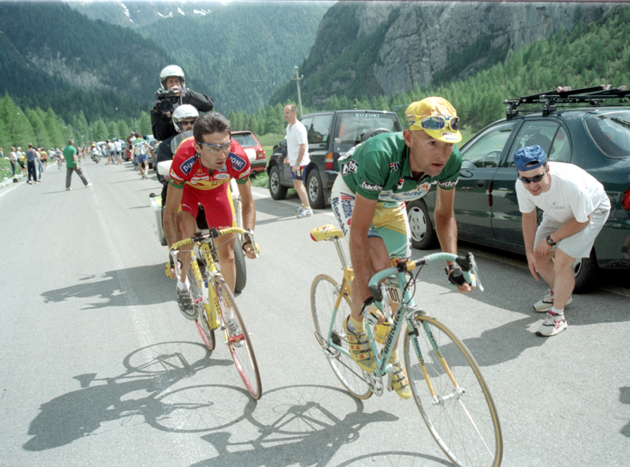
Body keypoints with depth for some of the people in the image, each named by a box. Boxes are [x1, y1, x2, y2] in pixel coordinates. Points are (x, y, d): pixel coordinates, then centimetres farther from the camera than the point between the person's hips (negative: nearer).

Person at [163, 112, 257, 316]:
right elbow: (170, 212, -33)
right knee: (186, 229, -31)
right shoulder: (184, 161, -42)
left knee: (227, 254, 0)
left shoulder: (238, 159, -37)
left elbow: (248, 203, -22)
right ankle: (182, 282, -3)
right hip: (187, 187, -1)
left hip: (217, 188, 2)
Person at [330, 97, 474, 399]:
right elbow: (359, 233, -40)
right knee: (378, 262, -29)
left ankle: (392, 359, 25)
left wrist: (453, 264, -21)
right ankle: (354, 325, 1)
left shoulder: (450, 161, -28)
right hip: (352, 196, -5)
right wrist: (366, 298, -40)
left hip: (391, 202, 5)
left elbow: (444, 215, -9)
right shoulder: (380, 157, -44)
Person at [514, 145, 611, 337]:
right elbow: (528, 215, -7)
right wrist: (529, 252, -5)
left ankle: (557, 316, -2)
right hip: (559, 213, 6)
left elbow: (582, 220, -25)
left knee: (562, 260, -20)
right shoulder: (522, 186, -27)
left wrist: (551, 240, -19)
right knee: (539, 257, 5)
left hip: (591, 211, -6)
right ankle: (559, 293, 35)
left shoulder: (571, 184, -43)